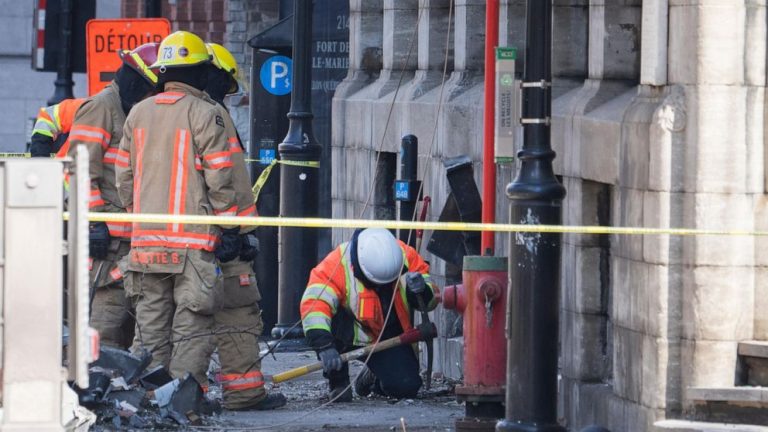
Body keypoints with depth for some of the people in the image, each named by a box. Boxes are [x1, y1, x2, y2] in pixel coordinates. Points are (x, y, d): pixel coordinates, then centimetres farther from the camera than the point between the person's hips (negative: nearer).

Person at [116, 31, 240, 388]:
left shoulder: (138, 114, 11)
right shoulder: (204, 114, -7)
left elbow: (125, 175, 15)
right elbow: (219, 177, -8)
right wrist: (229, 229, -3)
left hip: (145, 238, 6)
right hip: (193, 238, -5)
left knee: (151, 320, 11)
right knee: (192, 321, -3)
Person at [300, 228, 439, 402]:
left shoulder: (406, 256, -15)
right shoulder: (338, 263, -28)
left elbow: (432, 299, -5)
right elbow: (313, 302, -39)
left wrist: (422, 291, -30)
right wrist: (323, 345, -51)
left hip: (388, 337, 3)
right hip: (347, 333, -3)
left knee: (406, 387, -17)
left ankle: (374, 377, 22)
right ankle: (338, 383, -13)